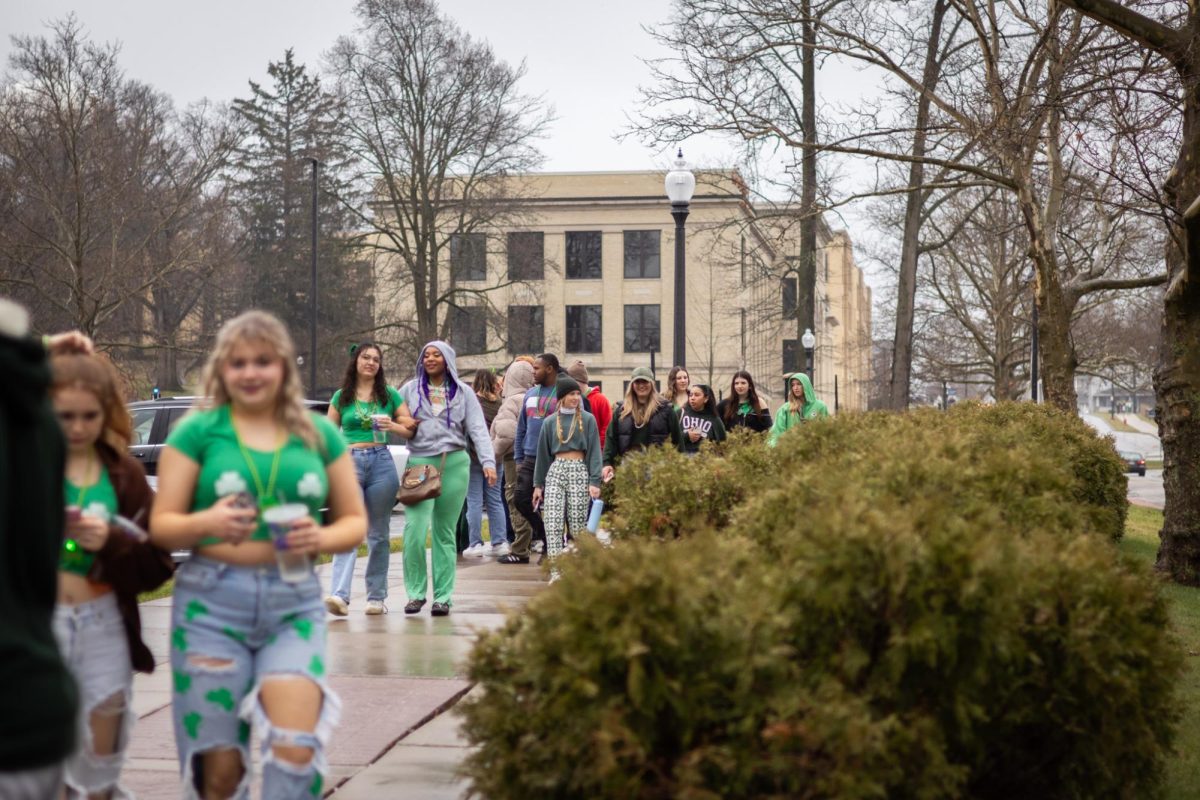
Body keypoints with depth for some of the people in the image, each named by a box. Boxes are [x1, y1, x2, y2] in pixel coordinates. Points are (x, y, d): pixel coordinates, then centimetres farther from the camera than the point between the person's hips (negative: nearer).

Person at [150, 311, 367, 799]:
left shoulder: (319, 434, 11)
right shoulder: (197, 431, 4)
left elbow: (355, 521, 14)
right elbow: (161, 526, 2)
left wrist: (321, 539, -9)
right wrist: (207, 523, -20)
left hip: (294, 606, 1)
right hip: (212, 601, -1)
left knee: (296, 750, -17)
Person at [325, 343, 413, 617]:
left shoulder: (390, 395, 10)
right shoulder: (341, 397, 10)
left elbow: (411, 429, 11)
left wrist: (393, 426, -10)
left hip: (381, 462, 1)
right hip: (350, 463, -1)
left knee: (378, 533, 5)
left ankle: (377, 597, 12)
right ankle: (339, 595, -24)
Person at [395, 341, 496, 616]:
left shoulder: (463, 392, 10)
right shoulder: (411, 389, 12)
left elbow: (478, 429, 2)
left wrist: (488, 462, -10)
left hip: (454, 464, 0)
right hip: (419, 463, 0)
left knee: (445, 532, 4)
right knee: (415, 529, -13)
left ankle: (443, 597, 7)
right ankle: (415, 593, -2)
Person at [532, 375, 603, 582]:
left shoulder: (587, 420, 5)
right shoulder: (550, 422, 11)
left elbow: (594, 452, 2)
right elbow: (543, 454, 16)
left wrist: (595, 481, -7)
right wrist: (538, 484, 14)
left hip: (579, 471, -2)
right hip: (555, 471, 2)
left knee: (578, 524, -1)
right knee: (552, 522, -9)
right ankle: (555, 571, -11)